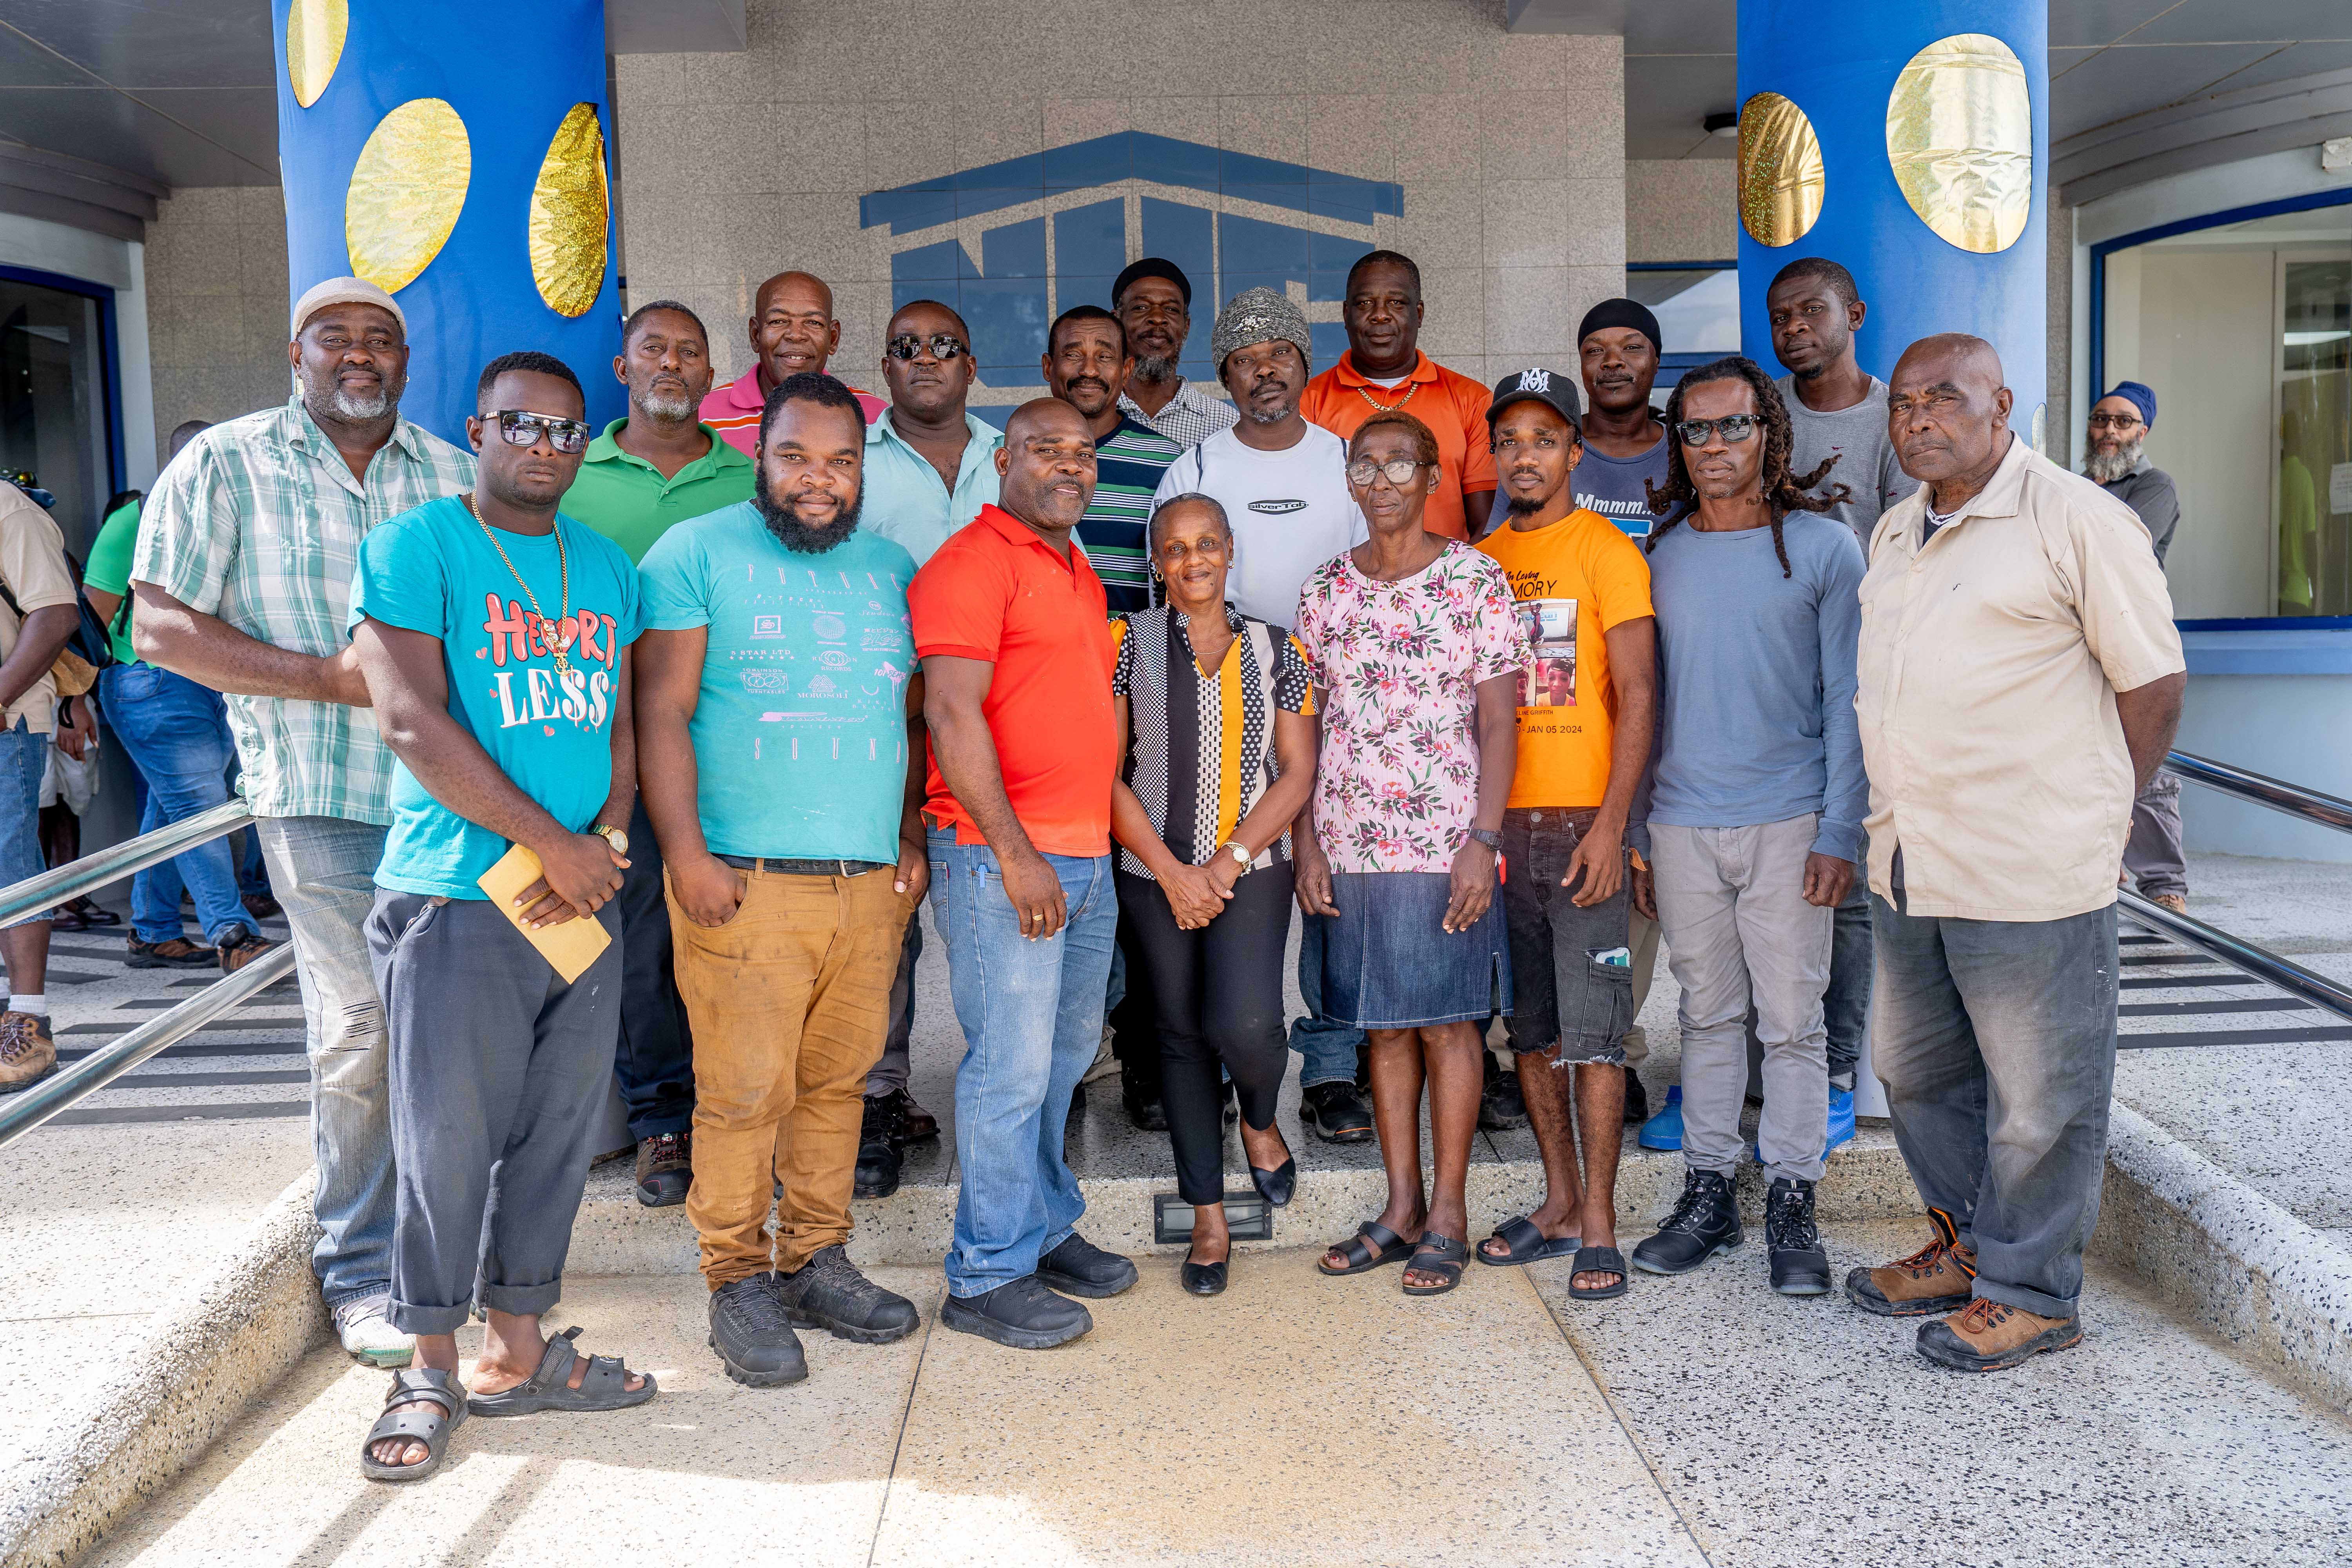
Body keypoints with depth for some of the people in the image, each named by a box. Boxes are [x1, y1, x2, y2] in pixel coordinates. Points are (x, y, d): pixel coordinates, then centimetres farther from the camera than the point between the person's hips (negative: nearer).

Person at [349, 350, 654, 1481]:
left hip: (582, 899, 6)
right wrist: (549, 841, -13)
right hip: (455, 904, -5)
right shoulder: (415, 548, -4)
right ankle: (431, 1370, 17)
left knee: (558, 1133, 10)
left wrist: (606, 842, -5)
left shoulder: (606, 567, 14)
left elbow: (624, 723, 13)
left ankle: (516, 1353, 24)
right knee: (447, 1140, 1)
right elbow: (412, 719, -13)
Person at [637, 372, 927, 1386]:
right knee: (744, 1092, -4)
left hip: (870, 883, 5)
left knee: (838, 1082, 9)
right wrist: (686, 853, -13)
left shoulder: (892, 570, 17)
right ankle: (738, 1281, 11)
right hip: (743, 882, -5)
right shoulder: (696, 555, 1)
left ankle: (816, 1261, 22)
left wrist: (912, 843, 12)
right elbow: (663, 711, -6)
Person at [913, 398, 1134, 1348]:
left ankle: (1046, 1229, 29)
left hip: (1086, 856, 9)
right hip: (1002, 853, -9)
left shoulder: (1082, 576, 20)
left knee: (1065, 1055, 15)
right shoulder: (973, 561, -9)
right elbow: (952, 712, -17)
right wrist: (1016, 851, -19)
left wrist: (1097, 837, 19)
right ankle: (989, 1276, 6)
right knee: (1011, 1068, -5)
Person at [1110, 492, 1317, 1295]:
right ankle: (1209, 1219, 19)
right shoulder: (1128, 642, 2)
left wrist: (1228, 861, -9)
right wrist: (1173, 872, -9)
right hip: (1155, 874, 1)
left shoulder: (1276, 650, 5)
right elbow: (1107, 775, -2)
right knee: (1182, 1035, 7)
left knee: (1245, 1025, -18)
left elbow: (1298, 772, 2)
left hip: (1253, 869, 0)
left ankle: (1261, 1122, 18)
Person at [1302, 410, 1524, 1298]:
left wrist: (1483, 840, -12)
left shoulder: (1476, 580, -2)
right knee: (1384, 1026, 9)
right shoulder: (1326, 591, 9)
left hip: (1446, 844, -4)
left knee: (1446, 1022, 1)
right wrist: (1308, 843, 4)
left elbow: (1498, 722, -4)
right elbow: (1307, 726, 10)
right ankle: (1401, 1207, 20)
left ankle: (1448, 1213, 12)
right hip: (1352, 845, 4)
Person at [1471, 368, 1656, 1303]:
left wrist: (1610, 824, -15)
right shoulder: (1477, 561, 13)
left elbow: (1637, 694, -7)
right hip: (1498, 823, 5)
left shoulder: (1608, 552, -2)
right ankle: (1559, 1203, 22)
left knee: (1590, 1030, -4)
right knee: (1529, 1027, 10)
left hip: (1582, 822, -5)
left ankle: (1598, 1224, 5)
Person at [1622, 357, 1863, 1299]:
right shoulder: (1660, 557, 8)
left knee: (1793, 1019, 2)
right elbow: (1642, 701, 11)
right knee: (1708, 1015, 11)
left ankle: (1791, 1205, 14)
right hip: (1682, 824, 3)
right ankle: (1708, 1192, 21)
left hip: (1788, 822, -2)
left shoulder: (1823, 548, 0)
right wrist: (1630, 838, 8)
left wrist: (1840, 832, -8)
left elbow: (1846, 700, -1)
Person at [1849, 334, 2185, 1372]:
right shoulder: (1896, 532, 14)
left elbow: (2154, 680, -7)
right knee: (1916, 1071, 19)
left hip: (2029, 872, -8)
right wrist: (1895, 815, 17)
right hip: (1907, 866, 8)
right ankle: (1968, 1245, 38)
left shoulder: (2077, 519, -9)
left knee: (2039, 1095, 5)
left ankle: (2029, 1292, 20)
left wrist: (2092, 814, -2)